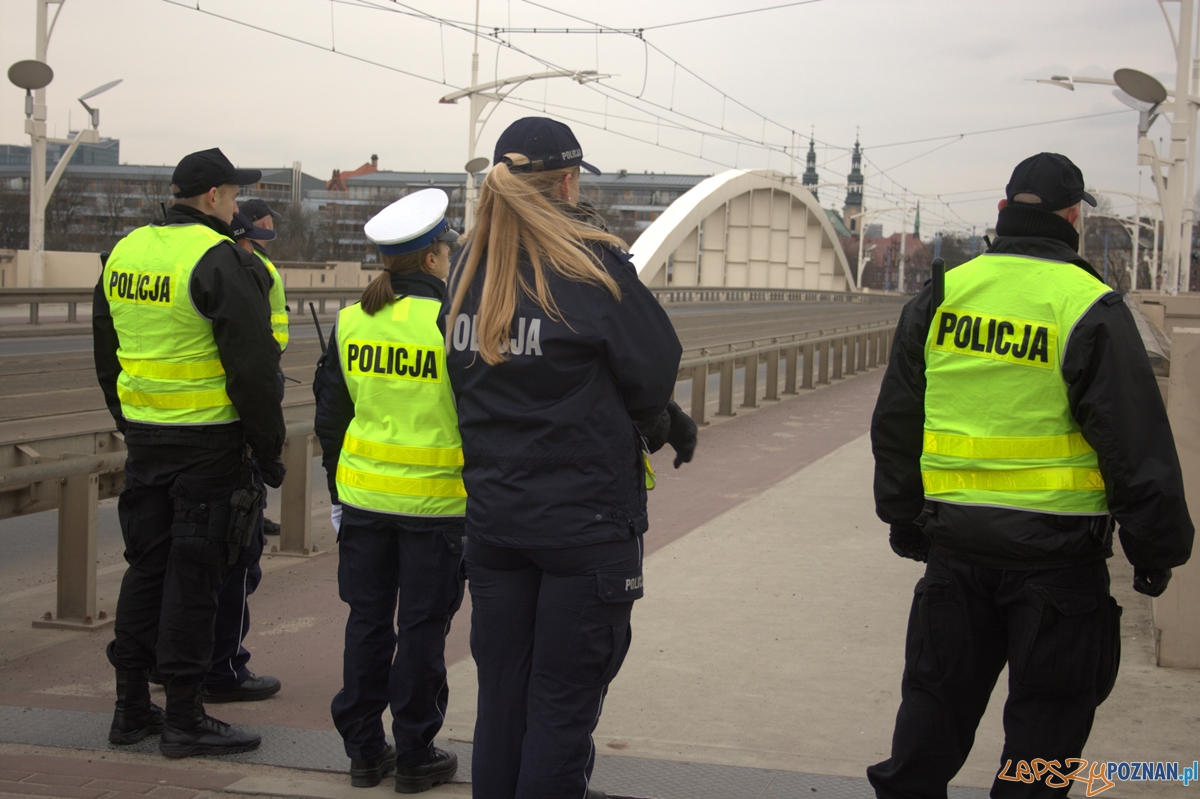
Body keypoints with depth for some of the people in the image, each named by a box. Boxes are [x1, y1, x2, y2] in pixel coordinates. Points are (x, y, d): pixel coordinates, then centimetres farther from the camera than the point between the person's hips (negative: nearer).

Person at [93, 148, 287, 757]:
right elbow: (252, 368, -16)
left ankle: (131, 707, 21)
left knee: (146, 564, 14)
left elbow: (107, 356, 18)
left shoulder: (123, 253, 10)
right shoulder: (222, 261, -14)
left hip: (144, 436, 7)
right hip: (209, 442, -7)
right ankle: (183, 719, 6)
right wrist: (268, 448, -8)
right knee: (193, 575, -1)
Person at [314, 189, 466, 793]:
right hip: (435, 501, -4)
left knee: (367, 621, 13)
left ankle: (363, 750, 21)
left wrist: (337, 493, 19)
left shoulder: (349, 322, 2)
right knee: (422, 629, 5)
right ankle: (415, 757, 14)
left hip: (363, 497, 4)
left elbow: (330, 417, 9)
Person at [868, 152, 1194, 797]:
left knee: (935, 699, 16)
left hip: (955, 545, 4)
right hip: (1056, 551, -4)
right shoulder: (1090, 308, -10)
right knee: (1046, 720, 8)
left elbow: (894, 425, 11)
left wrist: (905, 521, 21)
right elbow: (1139, 446, -10)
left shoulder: (939, 296, 4)